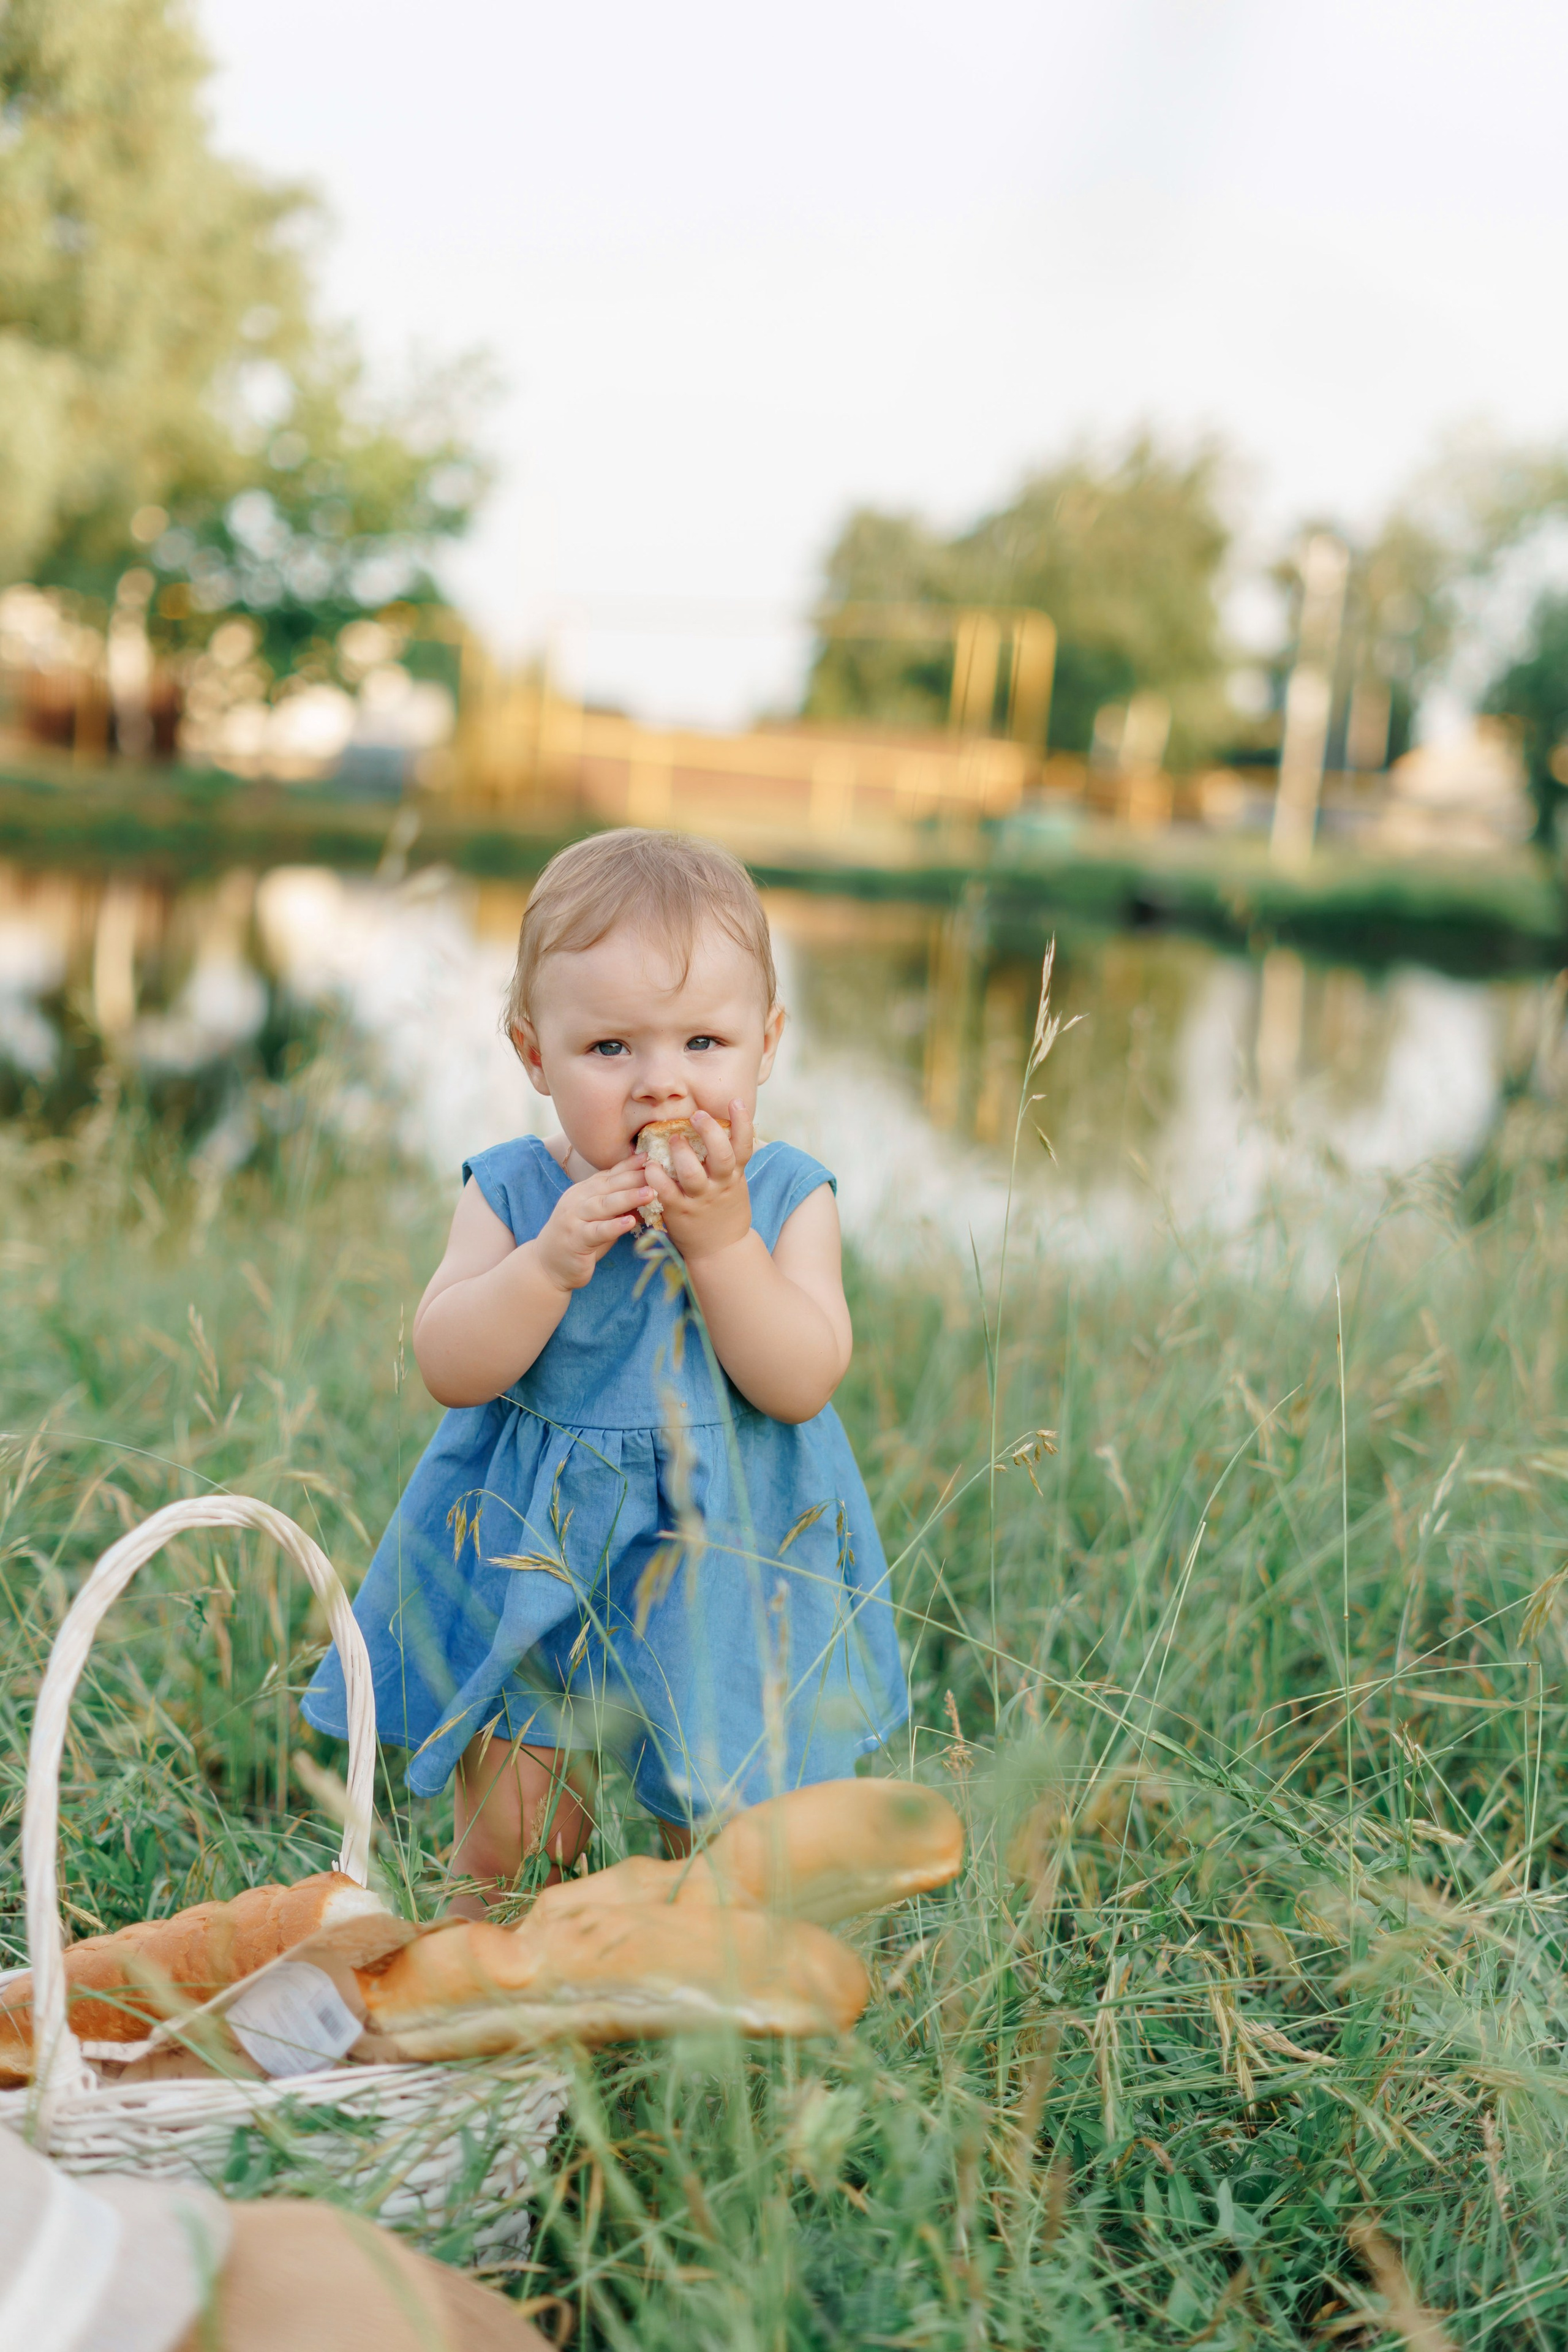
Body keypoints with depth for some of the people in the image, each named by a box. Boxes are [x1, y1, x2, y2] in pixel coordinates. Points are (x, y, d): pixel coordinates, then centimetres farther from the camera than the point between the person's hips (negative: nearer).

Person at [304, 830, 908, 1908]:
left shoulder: (789, 1199, -8)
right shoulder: (513, 1194, -6)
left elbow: (800, 1383, -18)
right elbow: (450, 1367, -14)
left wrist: (721, 1241, -28)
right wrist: (552, 1258, -27)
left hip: (726, 1569, 0)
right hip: (531, 1565, 0)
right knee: (507, 1842, 9)